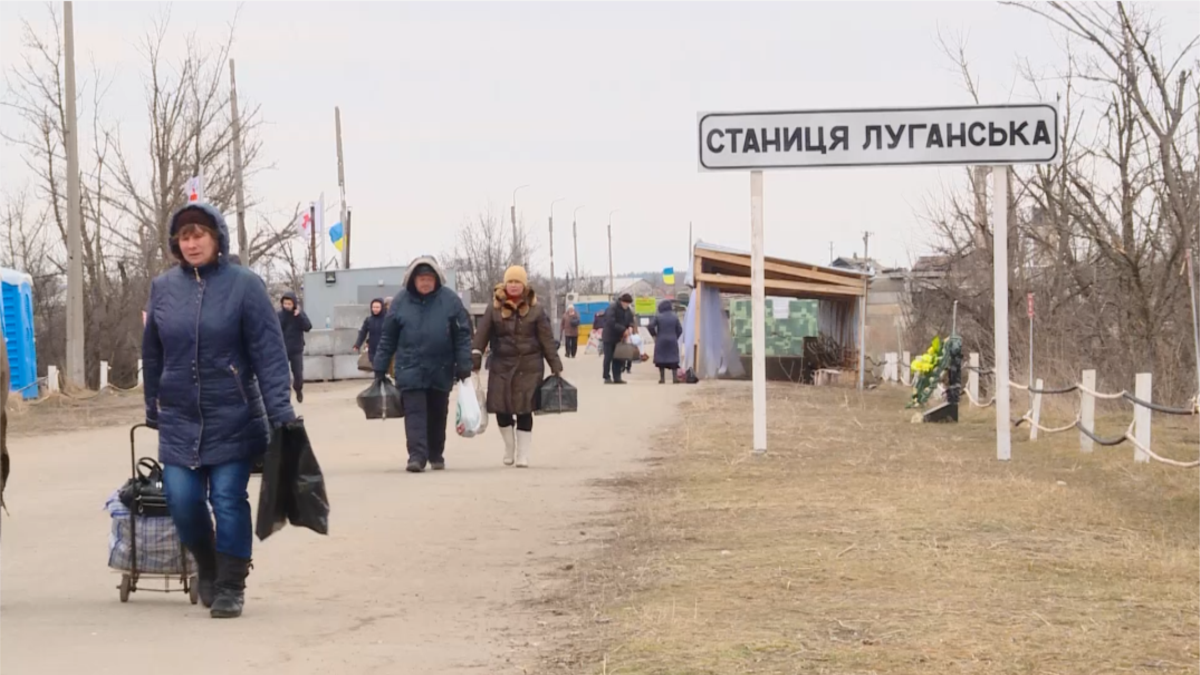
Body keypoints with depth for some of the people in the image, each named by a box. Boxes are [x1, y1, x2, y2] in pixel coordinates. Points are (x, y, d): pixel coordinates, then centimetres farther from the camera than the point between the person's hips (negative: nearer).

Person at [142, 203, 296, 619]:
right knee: (182, 501, 0)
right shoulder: (164, 287, 4)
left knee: (229, 501, -3)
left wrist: (280, 412, -14)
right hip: (179, 419, 3)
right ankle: (207, 568, 26)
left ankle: (230, 586, 9)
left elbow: (269, 352, -9)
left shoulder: (244, 285, -7)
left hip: (233, 418, -3)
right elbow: (152, 355, 13)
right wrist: (153, 410, 17)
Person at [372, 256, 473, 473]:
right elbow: (388, 338, 5)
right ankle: (417, 455, -15)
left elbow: (463, 335, -1)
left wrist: (464, 366, -7)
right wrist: (380, 368, 4)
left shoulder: (449, 300, -3)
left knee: (437, 414, 11)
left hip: (441, 370, 1)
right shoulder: (401, 301, 0)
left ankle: (436, 455, 25)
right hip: (410, 369, -1)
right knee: (414, 412, -10)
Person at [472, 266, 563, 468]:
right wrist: (475, 357, -15)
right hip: (501, 366, 1)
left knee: (524, 411, -1)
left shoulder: (535, 309, 2)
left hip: (529, 366, -1)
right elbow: (482, 334, -3)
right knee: (501, 409, 0)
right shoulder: (494, 309, 3)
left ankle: (523, 455, 5)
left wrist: (556, 365, 1)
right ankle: (509, 447, 24)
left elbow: (547, 339, 2)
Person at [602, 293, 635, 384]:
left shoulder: (627, 310, 6)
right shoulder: (612, 308, -18)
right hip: (610, 337, -7)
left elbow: (631, 320, 12)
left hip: (619, 337, 7)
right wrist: (623, 330, -28)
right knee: (608, 358, -2)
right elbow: (611, 322, -27)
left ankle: (617, 377, 10)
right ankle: (607, 377, 2)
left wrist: (630, 327, -12)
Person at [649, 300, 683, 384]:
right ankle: (675, 377, -8)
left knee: (661, 359, 4)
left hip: (661, 341, -1)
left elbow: (651, 326, -9)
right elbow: (679, 329, 3)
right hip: (672, 341, 1)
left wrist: (654, 335, 5)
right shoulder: (675, 317, 3)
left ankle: (662, 378, 1)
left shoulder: (658, 317, -2)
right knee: (673, 359, 3)